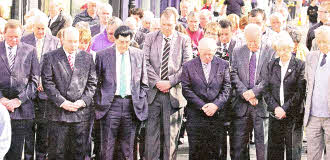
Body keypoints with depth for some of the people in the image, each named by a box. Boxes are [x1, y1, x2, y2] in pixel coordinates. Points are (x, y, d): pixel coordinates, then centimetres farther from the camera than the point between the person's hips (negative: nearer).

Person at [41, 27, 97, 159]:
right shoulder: (51, 57, 3)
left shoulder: (87, 57, 10)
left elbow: (92, 83, 8)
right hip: (58, 113, -2)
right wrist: (62, 102, -11)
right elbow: (47, 83, -3)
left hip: (82, 112, 2)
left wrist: (83, 101, -6)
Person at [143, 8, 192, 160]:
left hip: (173, 92, -1)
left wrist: (170, 82, -10)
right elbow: (145, 62, 1)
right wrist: (156, 81, -9)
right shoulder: (150, 38, 8)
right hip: (153, 91, 1)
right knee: (151, 130, 2)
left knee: (170, 133, 2)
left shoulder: (184, 40, 4)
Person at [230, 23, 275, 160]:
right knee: (238, 145, 2)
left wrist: (254, 92, -16)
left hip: (262, 104, -2)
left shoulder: (271, 53, -1)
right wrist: (245, 94, -11)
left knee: (262, 144, 4)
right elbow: (234, 75, 1)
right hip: (241, 106, 2)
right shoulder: (237, 52, 9)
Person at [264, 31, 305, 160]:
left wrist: (285, 109, -14)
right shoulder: (271, 66, 11)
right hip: (275, 114, 3)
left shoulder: (300, 65, -1)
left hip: (294, 115, -3)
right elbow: (267, 90, 6)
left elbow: (300, 91, -8)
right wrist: (275, 107, -9)